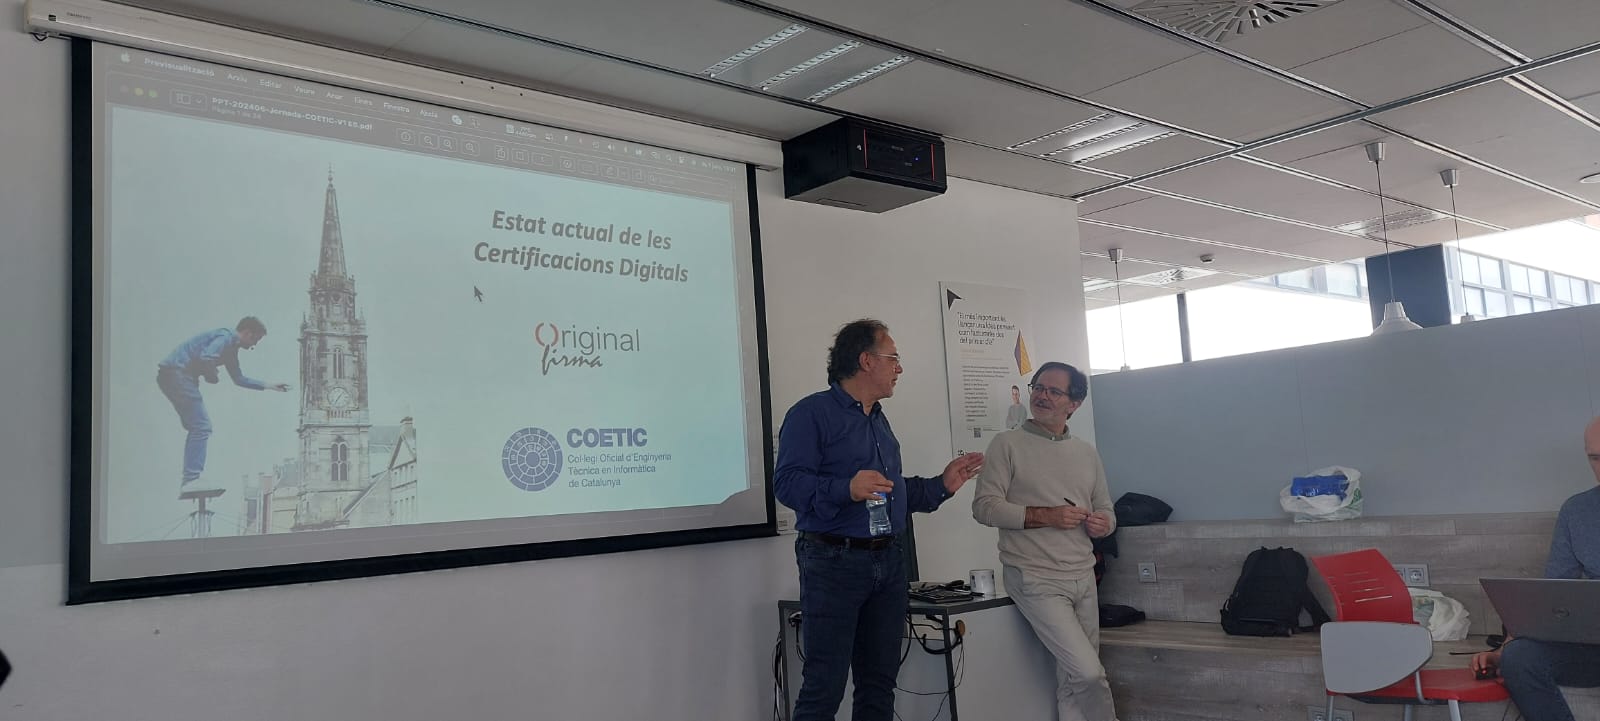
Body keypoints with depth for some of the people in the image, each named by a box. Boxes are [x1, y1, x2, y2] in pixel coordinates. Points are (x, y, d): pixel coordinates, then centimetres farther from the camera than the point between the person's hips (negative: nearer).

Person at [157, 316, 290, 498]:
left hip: (169, 377, 11)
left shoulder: (231, 348, 22)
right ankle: (191, 481, -19)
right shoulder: (225, 338, -9)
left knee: (197, 429, 14)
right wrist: (212, 376, -8)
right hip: (177, 373, -11)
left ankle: (188, 482, 15)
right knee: (201, 428, -13)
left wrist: (268, 386, 31)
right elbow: (205, 358, -27)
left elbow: (239, 379, 32)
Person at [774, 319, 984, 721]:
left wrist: (941, 486, 14)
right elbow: (787, 483, -19)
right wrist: (845, 489, -32)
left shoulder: (879, 420, 19)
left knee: (880, 685, 14)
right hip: (833, 562, -8)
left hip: (888, 562, 8)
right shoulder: (811, 413, -7)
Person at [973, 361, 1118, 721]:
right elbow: (984, 506, -9)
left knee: (1072, 682, 8)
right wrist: (1044, 516, -18)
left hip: (1084, 579, 5)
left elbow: (1106, 510, 20)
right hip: (1036, 580, -5)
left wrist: (1103, 524, -4)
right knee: (1089, 673, -13)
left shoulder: (1087, 454, 13)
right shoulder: (1007, 444, -3)